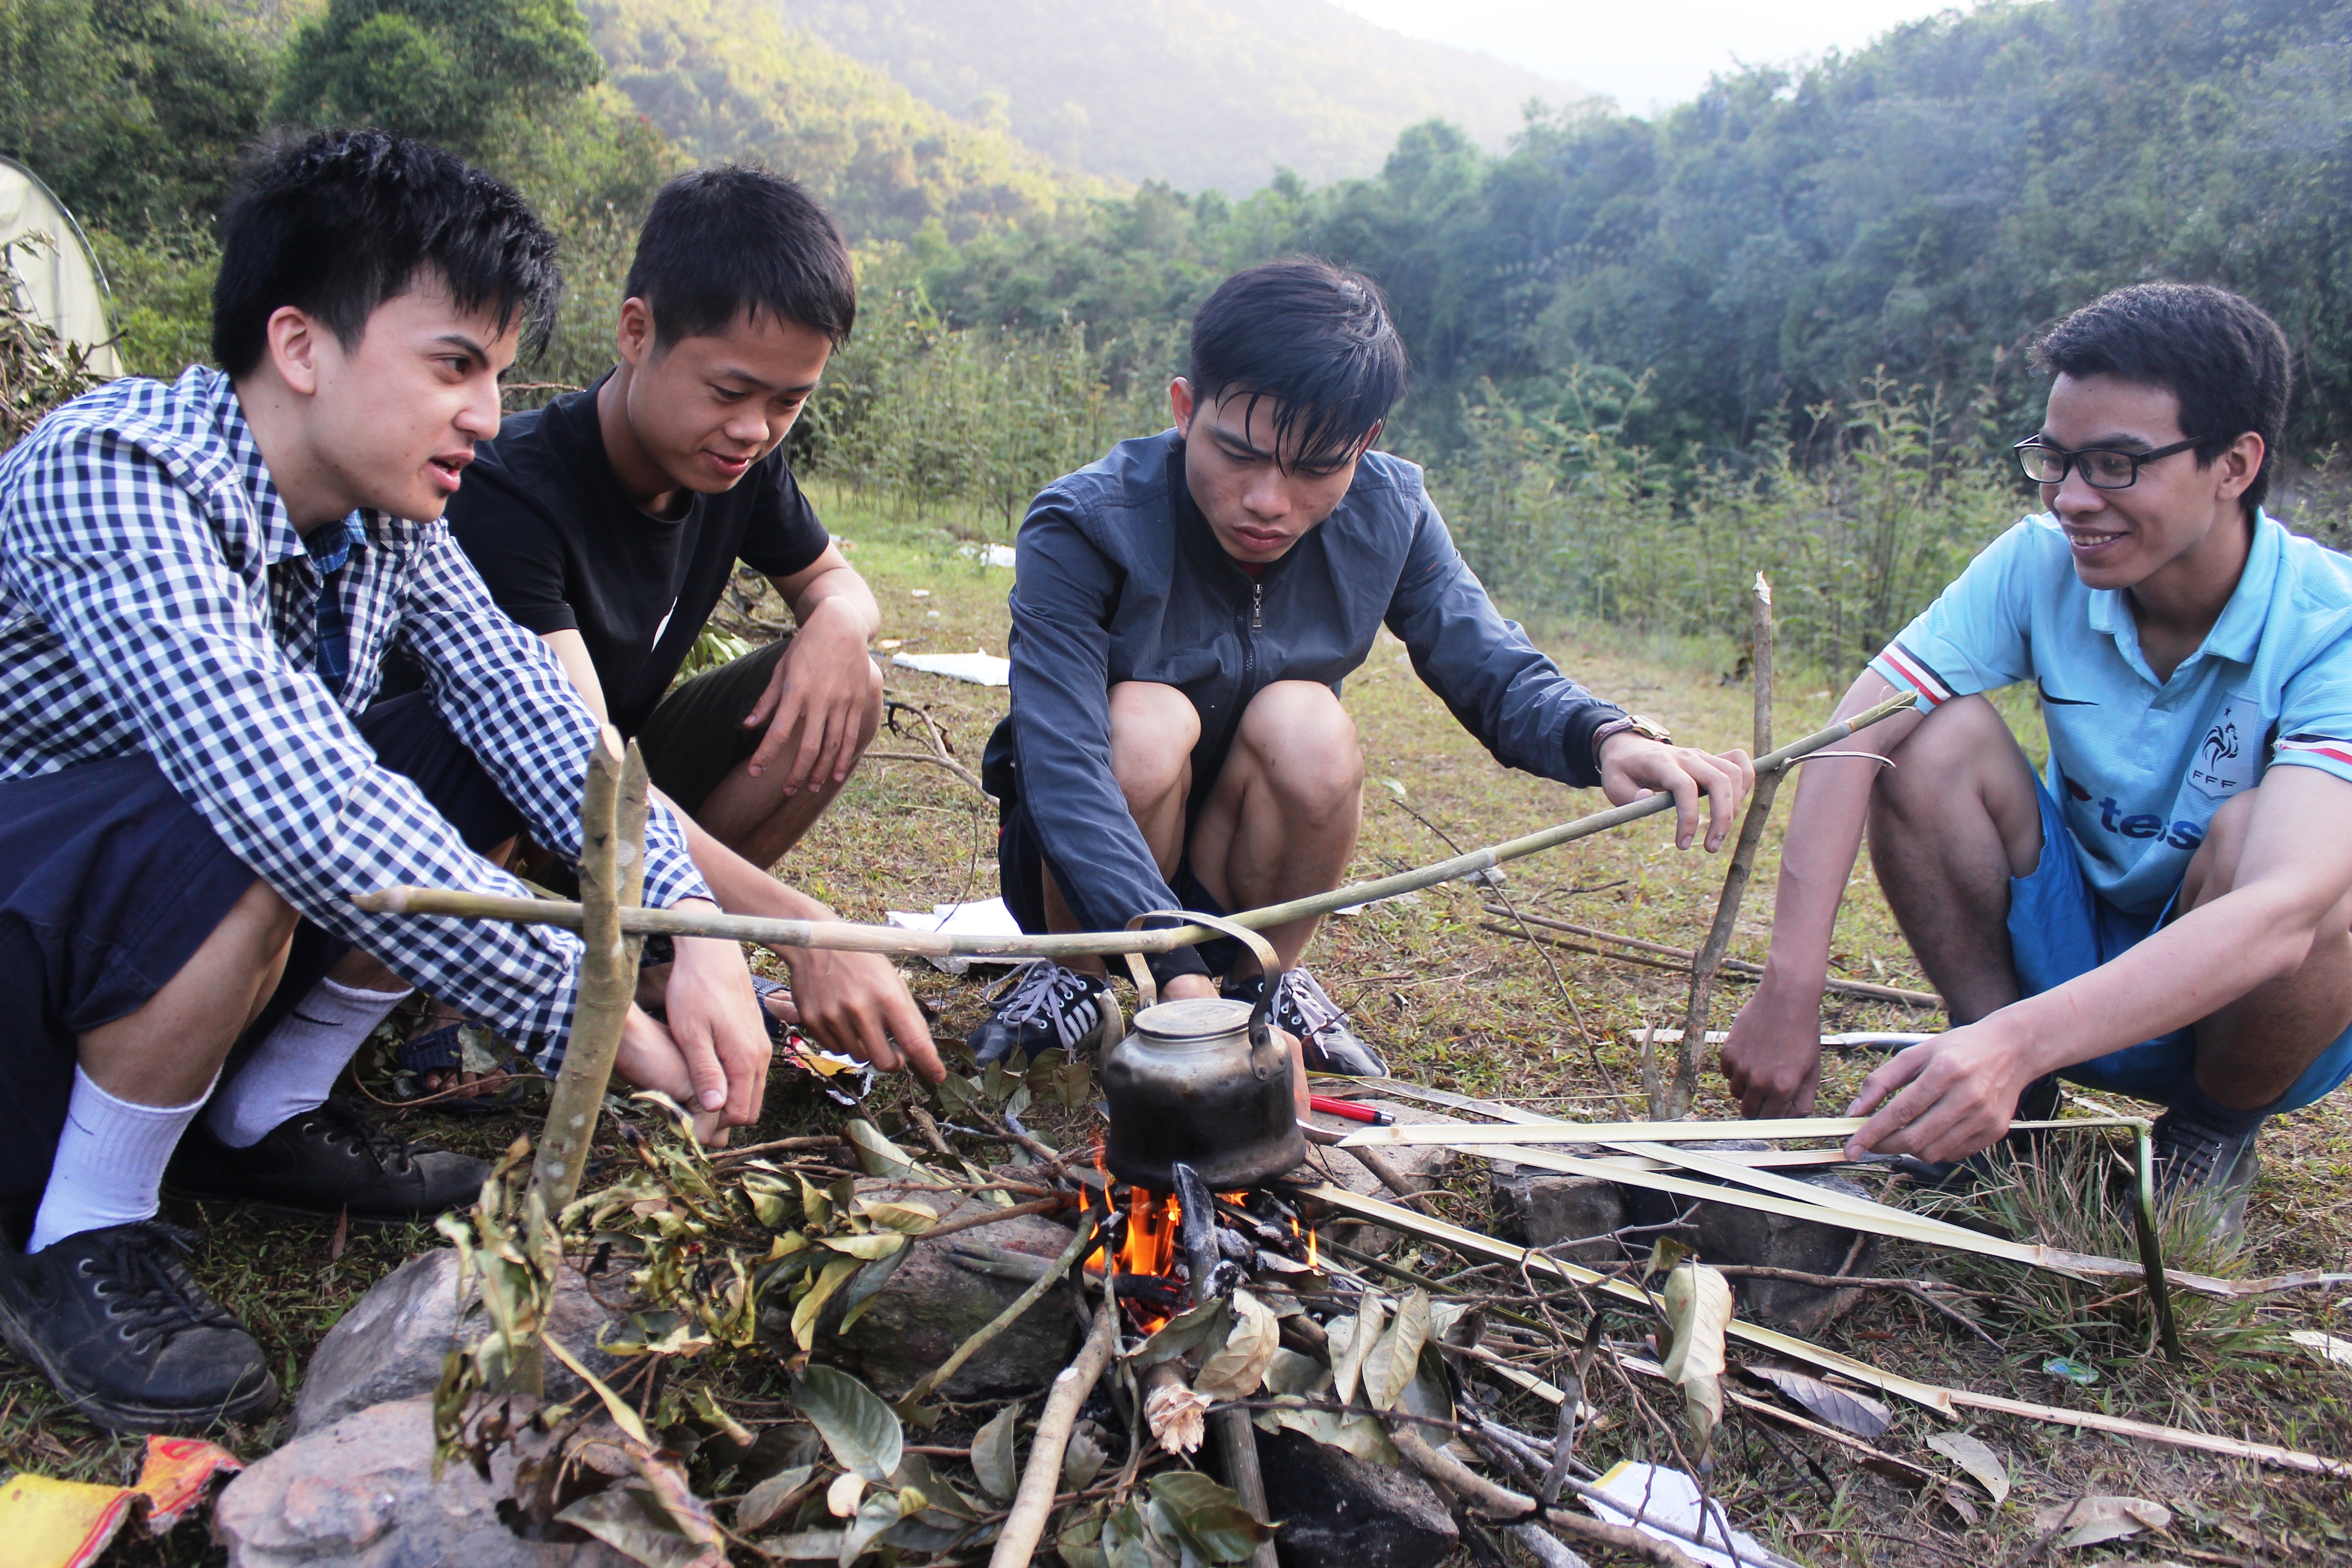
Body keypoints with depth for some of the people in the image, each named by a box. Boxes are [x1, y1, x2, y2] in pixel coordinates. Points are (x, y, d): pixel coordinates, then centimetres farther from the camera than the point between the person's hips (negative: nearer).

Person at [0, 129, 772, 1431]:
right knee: (236, 851, -35)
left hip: (153, 928, 7)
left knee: (473, 772, -6)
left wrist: (691, 920, -29)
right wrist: (594, 1016, -38)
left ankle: (259, 1119, 7)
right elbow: (296, 804, -41)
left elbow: (527, 704, -13)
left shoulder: (381, 505, -6)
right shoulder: (109, 477, -29)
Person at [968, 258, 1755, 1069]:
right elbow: (1063, 775, -34)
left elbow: (1496, 673, -12)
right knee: (1145, 721, -33)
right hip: (1088, 873, -2)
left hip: (1245, 872, 3)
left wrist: (1607, 735, -36)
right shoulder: (1080, 530, -25)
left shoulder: (1388, 515, -12)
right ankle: (1077, 975, -5)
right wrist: (1178, 977, -47)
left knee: (1307, 724, -28)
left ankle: (1263, 980, -2)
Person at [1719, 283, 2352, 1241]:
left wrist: (2016, 1043, -54)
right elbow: (1850, 739, -25)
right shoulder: (2042, 567, -15)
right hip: (2075, 950, 3)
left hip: (2255, 1006, -2)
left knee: (2252, 835, -34)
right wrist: (1789, 994, -36)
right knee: (1934, 739, -22)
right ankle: (2015, 1108, -3)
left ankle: (2217, 1137, -2)